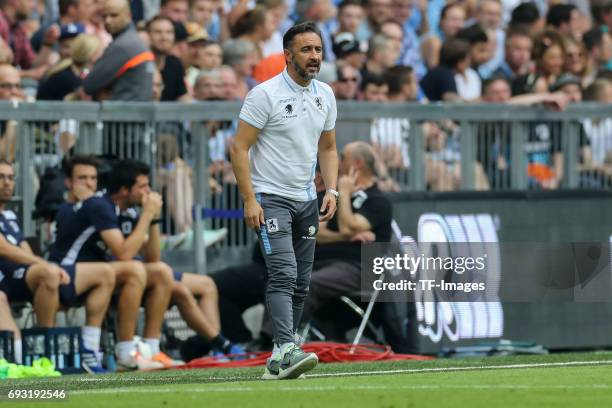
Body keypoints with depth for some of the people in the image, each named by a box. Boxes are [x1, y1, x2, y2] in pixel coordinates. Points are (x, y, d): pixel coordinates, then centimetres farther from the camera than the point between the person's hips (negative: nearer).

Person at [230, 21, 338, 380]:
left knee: (301, 283, 5)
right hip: (270, 198, -7)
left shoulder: (325, 95, 9)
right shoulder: (265, 95, -12)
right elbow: (240, 149, -12)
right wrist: (250, 200, -18)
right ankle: (286, 350, -32)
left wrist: (332, 191, 4)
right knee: (284, 273, -21)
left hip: (306, 201, 7)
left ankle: (280, 362, 10)